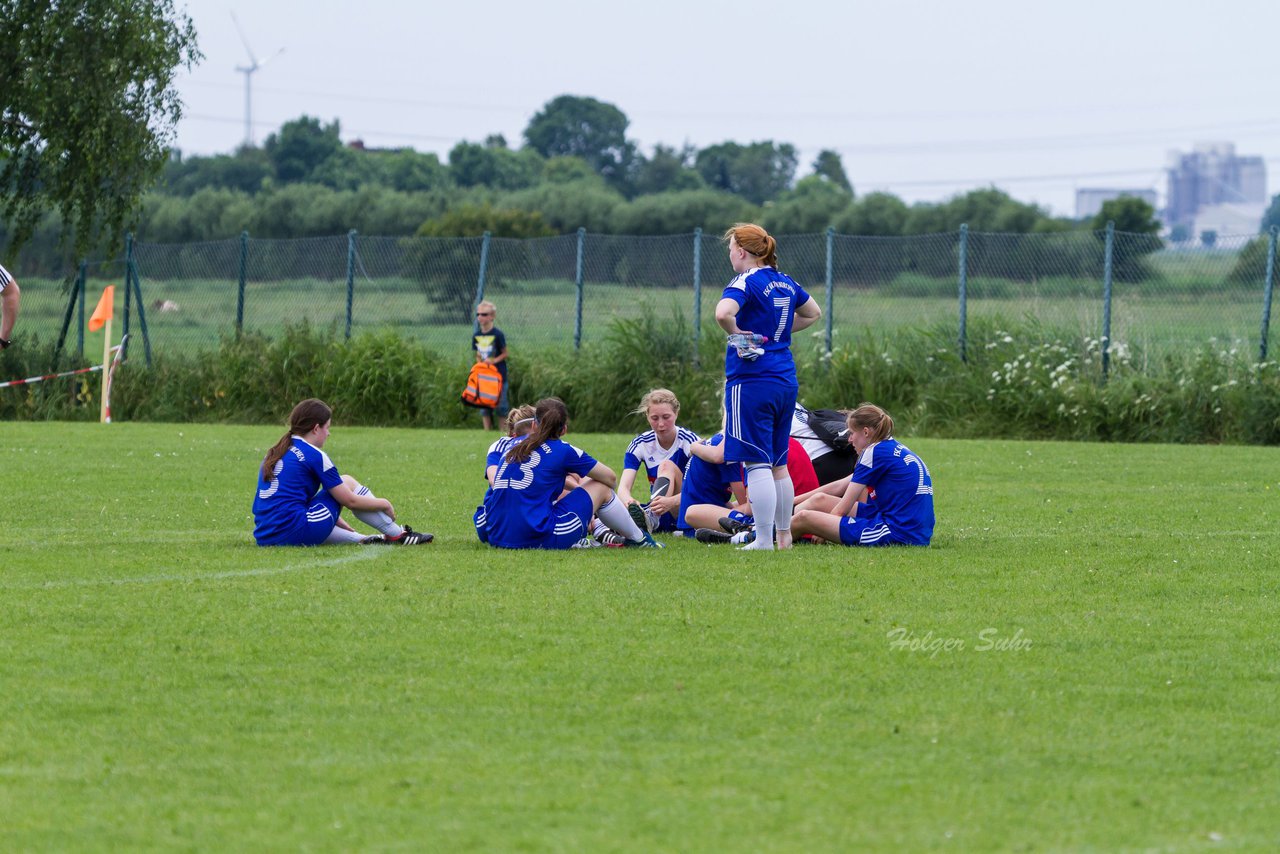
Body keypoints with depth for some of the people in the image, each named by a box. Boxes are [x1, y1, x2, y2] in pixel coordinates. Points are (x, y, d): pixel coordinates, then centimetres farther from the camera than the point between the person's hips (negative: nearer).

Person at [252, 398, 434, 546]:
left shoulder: (275, 454, 20)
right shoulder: (314, 455, -3)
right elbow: (350, 500, 1)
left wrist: (345, 527, 36)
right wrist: (384, 504, 19)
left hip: (264, 538, 7)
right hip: (296, 532, -7)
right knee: (347, 482, 10)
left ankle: (362, 539, 17)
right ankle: (397, 535, 16)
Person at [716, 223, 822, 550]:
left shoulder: (746, 282, -11)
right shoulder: (785, 282, 12)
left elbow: (723, 312, -31)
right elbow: (813, 313, 30)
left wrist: (737, 334, -12)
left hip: (752, 381, -8)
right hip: (786, 381, 8)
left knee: (757, 464, -7)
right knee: (778, 464, 16)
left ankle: (763, 541, -9)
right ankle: (784, 535, 22)